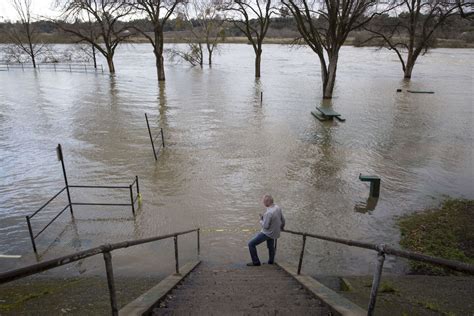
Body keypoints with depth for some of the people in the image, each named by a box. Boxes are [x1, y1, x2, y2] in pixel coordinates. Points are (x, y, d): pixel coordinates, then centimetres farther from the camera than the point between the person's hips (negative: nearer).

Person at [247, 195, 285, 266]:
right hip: (275, 232, 8)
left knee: (251, 244, 1)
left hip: (267, 233, -8)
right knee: (270, 246, 32)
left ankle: (256, 262, 9)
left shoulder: (269, 213, -32)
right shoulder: (277, 207, -8)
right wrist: (282, 227, 24)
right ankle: (271, 261, 49)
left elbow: (265, 226, -27)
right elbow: (283, 220, 4)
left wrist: (261, 220, -7)